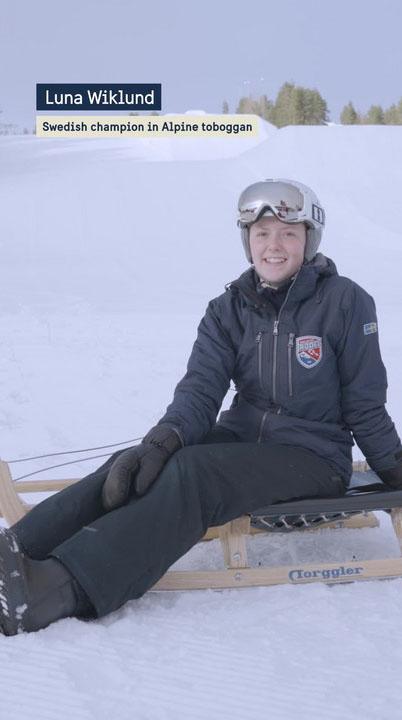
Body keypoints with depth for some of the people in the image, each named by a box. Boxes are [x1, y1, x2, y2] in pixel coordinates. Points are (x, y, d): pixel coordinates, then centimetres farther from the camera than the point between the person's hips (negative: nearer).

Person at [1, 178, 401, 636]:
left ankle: (66, 588, -45)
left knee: (190, 474, -32)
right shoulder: (228, 310, 4)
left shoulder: (345, 302, -7)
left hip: (314, 459, -5)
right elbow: (201, 387, -8)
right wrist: (163, 440, -26)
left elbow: (365, 405, 0)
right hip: (240, 438, 5)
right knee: (135, 468, -23)